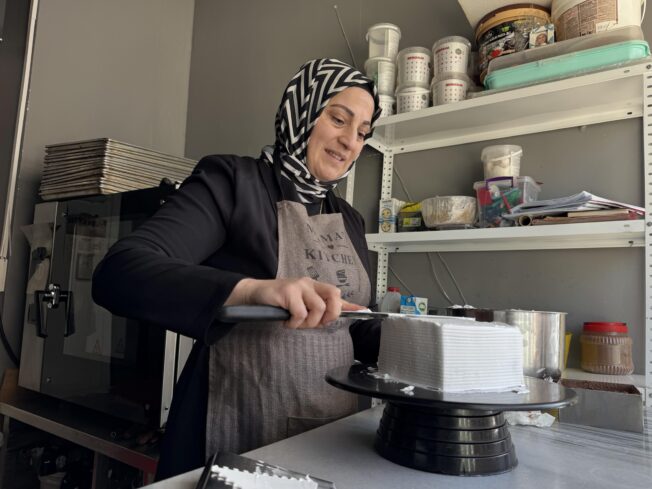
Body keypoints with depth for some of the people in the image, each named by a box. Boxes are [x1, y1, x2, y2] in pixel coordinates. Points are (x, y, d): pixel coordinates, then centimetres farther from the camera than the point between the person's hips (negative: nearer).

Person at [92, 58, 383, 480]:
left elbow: (362, 332, 13)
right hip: (237, 431, -6)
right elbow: (118, 275, -22)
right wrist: (252, 288, -36)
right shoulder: (232, 180, -10)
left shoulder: (350, 220, 8)